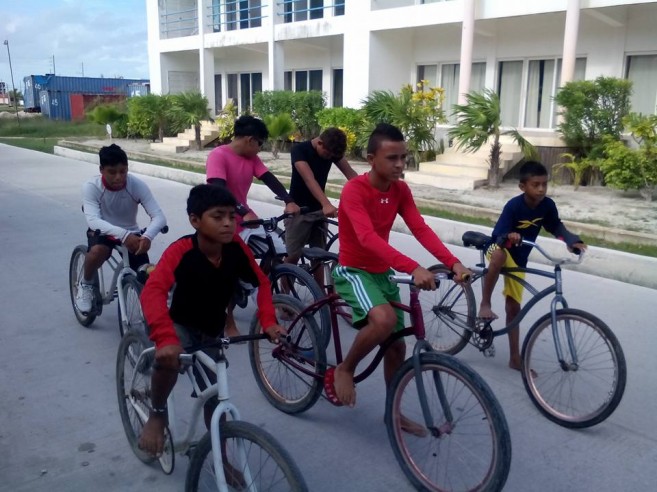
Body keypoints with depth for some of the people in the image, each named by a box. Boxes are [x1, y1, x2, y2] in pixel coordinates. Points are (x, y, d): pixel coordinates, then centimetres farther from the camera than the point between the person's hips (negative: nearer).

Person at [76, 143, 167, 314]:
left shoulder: (137, 185, -19)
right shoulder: (91, 187, -20)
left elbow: (159, 216, -26)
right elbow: (93, 221, -34)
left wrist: (147, 236, -48)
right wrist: (123, 235, -50)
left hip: (131, 234, 1)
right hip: (103, 232, -1)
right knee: (97, 251, -36)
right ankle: (85, 285, -4)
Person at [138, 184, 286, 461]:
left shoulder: (236, 247, -20)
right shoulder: (181, 251, -32)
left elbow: (262, 283, -9)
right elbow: (152, 292, -45)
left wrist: (269, 322, -24)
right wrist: (165, 338, -59)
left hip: (213, 332, 4)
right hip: (182, 326, -3)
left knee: (214, 399, 8)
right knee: (168, 358, -35)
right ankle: (157, 414, -4)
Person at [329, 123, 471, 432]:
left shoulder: (400, 190, -1)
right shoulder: (354, 190, -23)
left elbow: (421, 229, -11)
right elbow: (368, 237, -36)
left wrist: (454, 263, -26)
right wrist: (413, 268, -48)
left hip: (382, 273, 7)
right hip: (353, 271, -7)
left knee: (397, 346, 9)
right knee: (385, 320, -35)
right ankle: (343, 369, -8)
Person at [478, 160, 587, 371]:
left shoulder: (547, 205, -14)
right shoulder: (513, 205, -28)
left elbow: (557, 227, 3)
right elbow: (498, 235, -31)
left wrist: (573, 240, -15)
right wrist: (509, 237, -54)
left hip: (518, 259, 4)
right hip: (498, 249, -4)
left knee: (513, 308, 6)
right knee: (500, 255, -43)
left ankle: (515, 359, 16)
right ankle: (484, 304, -25)